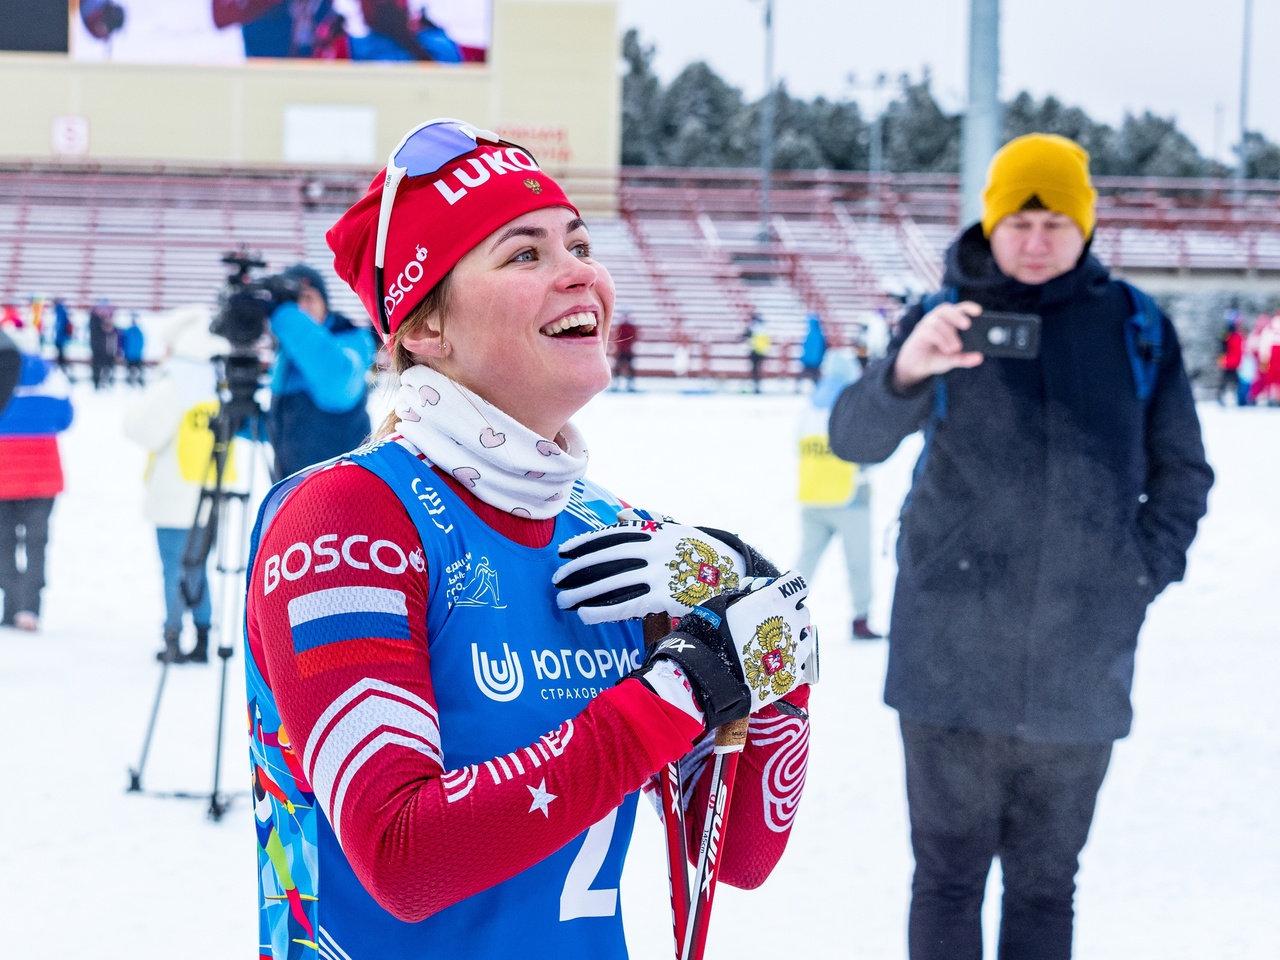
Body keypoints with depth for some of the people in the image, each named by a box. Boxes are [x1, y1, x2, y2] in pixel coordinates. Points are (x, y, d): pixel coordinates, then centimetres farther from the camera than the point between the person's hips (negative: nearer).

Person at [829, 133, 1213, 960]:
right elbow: (854, 440, -12)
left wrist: (1147, 571, -1)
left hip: (1081, 673, 1)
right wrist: (904, 373, -32)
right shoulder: (944, 319, 0)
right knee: (949, 877, 7)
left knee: (1045, 885, 12)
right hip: (954, 659, -1)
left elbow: (1182, 473, 13)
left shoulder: (1134, 327, 3)